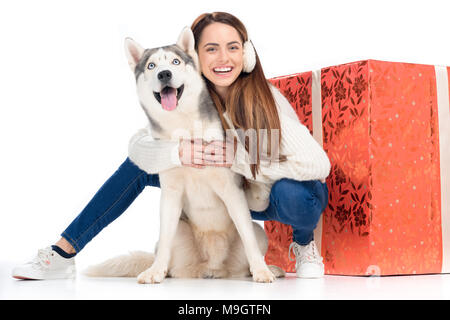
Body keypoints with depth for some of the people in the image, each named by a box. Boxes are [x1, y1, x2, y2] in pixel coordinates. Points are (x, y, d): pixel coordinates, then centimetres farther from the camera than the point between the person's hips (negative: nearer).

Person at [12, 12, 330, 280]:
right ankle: (63, 253, 0)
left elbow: (319, 164, -35)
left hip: (275, 197, -4)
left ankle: (304, 244, -2)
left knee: (290, 194, -40)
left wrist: (239, 157, -36)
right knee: (139, 165, -6)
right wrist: (179, 152, -39)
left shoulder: (265, 99, -28)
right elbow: (139, 146, -16)